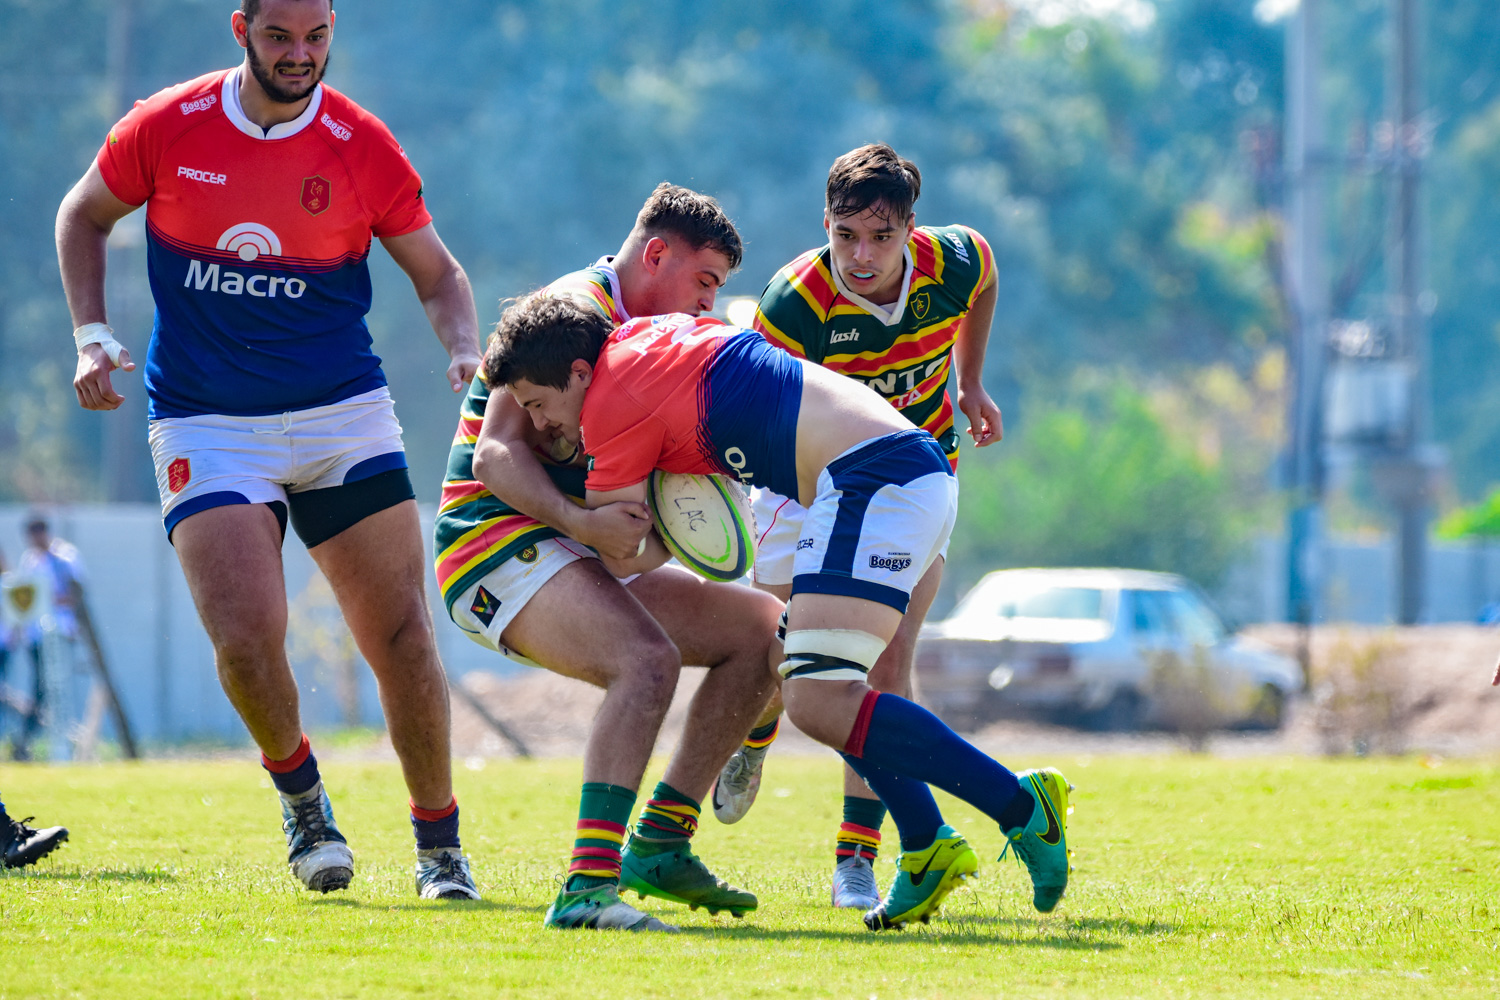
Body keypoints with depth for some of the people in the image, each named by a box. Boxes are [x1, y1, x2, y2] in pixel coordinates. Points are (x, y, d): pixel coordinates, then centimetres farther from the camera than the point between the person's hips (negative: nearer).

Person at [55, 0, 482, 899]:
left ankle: (440, 848, 13)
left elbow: (436, 272, 6)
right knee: (246, 637, -18)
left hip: (345, 418, 1)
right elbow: (85, 216, 13)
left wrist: (467, 352, -13)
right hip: (206, 427, -1)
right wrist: (93, 335, 1)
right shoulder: (166, 130, -4)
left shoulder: (364, 146, -4)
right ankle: (301, 795, 12)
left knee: (402, 639, -5)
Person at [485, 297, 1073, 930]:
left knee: (819, 703, -17)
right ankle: (927, 847, 9)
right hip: (920, 468, 10)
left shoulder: (615, 401, -5)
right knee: (797, 678, 16)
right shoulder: (645, 336, 20)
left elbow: (625, 560, 1)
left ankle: (1022, 806, -19)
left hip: (873, 478, -10)